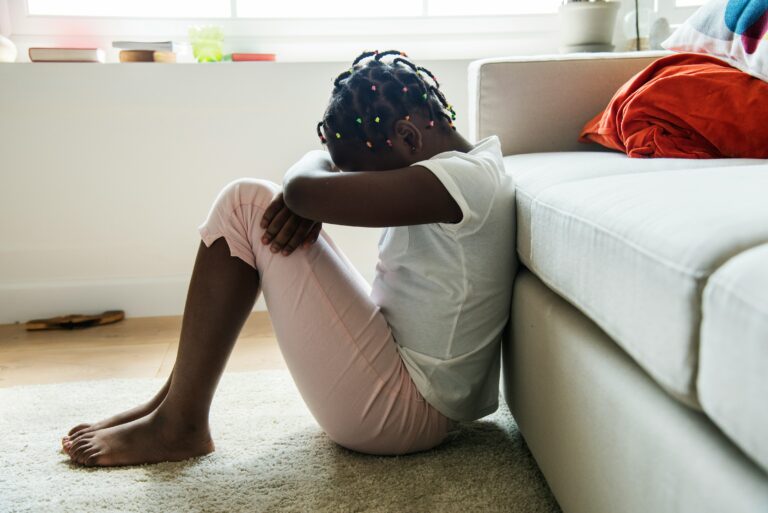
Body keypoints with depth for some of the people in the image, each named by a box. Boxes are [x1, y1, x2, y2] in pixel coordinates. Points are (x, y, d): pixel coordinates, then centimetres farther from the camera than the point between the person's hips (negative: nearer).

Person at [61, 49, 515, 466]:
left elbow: (304, 190, -26)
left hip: (406, 410, -10)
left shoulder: (468, 178, -19)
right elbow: (326, 158, 16)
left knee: (247, 204, -11)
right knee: (263, 211, 12)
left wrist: (310, 175, -2)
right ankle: (175, 403, 14)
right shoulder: (463, 167, 9)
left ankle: (178, 425, -3)